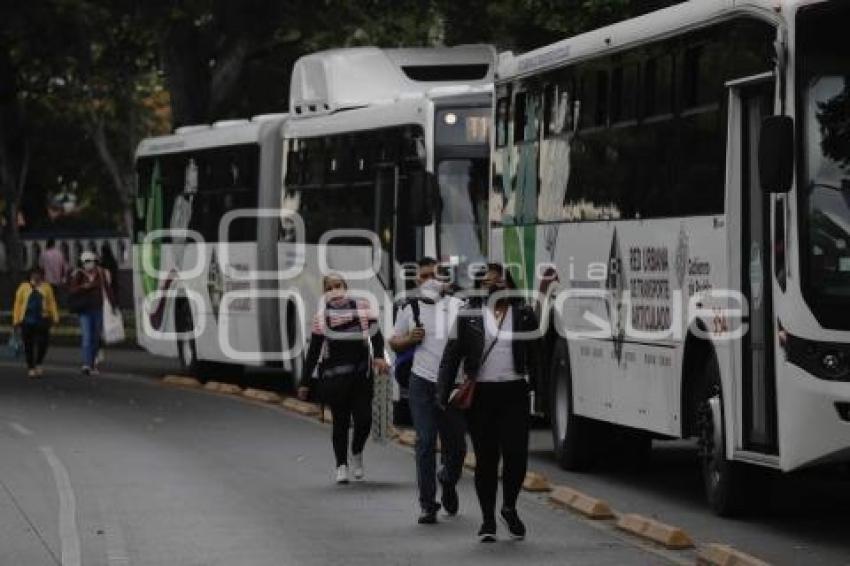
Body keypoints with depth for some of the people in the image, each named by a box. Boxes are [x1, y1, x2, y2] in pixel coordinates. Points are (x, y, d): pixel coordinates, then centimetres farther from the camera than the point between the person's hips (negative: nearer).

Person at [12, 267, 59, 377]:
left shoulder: (46, 287, 9)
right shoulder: (24, 287, 6)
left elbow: (52, 303, 6)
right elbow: (18, 303, 5)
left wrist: (55, 318, 0)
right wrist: (16, 320, -1)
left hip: (42, 320, 0)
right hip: (27, 321, 0)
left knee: (42, 343, -8)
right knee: (29, 346, 2)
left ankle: (38, 364, 14)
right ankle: (31, 368, 13)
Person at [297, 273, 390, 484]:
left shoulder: (361, 309, 1)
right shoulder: (322, 317, 1)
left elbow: (376, 336, 2)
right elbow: (313, 351, 4)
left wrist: (379, 356, -19)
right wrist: (305, 382, 3)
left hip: (361, 374, 1)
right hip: (333, 377, -1)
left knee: (364, 419, -2)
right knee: (340, 421, 2)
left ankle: (357, 453, 27)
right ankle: (341, 465, 13)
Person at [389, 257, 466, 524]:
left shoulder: (457, 306, 6)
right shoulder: (410, 309, 7)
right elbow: (393, 342, 15)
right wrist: (409, 339, -6)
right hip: (423, 382, -1)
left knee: (456, 444, 7)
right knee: (425, 443, -6)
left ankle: (447, 480, 40)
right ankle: (427, 504, -3)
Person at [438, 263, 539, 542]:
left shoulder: (524, 315, 8)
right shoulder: (469, 314, 5)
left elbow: (535, 355, 8)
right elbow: (452, 355, 3)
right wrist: (444, 393, -3)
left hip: (514, 394, 0)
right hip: (480, 394, 0)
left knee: (516, 454, -9)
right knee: (486, 458, 4)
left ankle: (509, 508, 15)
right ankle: (488, 519, 15)